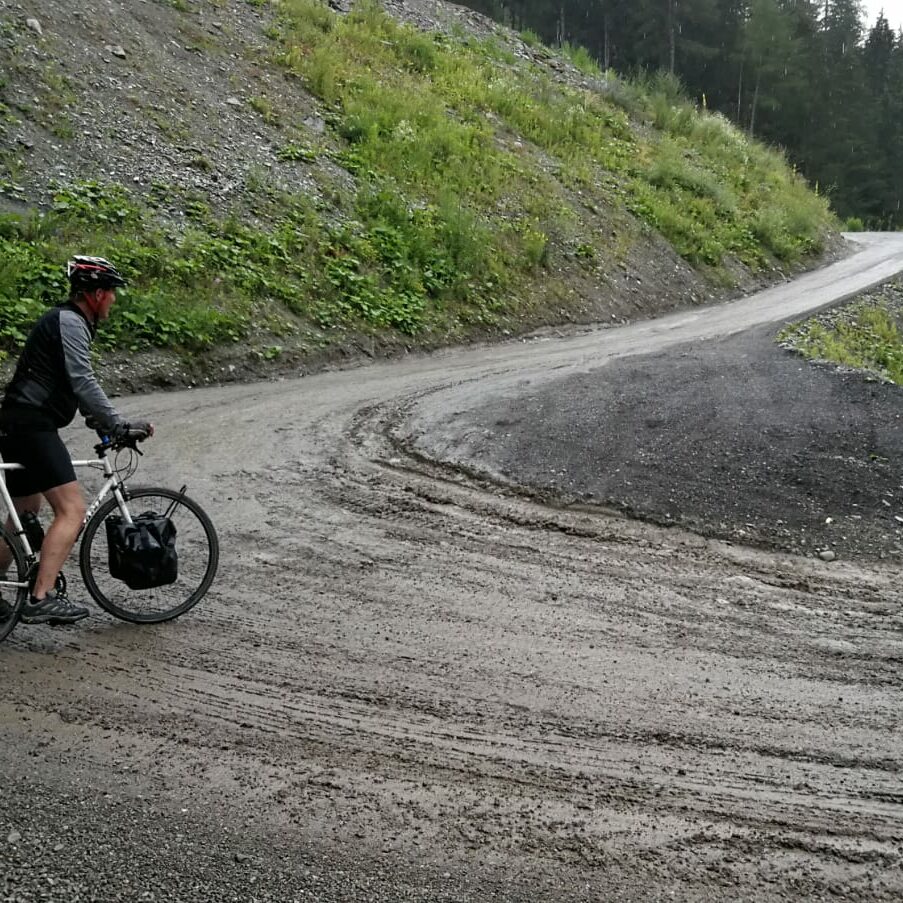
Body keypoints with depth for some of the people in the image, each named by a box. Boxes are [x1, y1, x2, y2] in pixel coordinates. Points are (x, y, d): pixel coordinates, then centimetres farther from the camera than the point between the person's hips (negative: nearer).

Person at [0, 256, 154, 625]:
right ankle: (42, 599, -21)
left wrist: (104, 421, 22)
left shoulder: (63, 320, 22)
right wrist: (120, 424, -22)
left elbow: (75, 384, 26)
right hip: (32, 425, -11)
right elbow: (83, 382, -21)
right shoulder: (70, 322, -11)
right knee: (71, 510, -16)